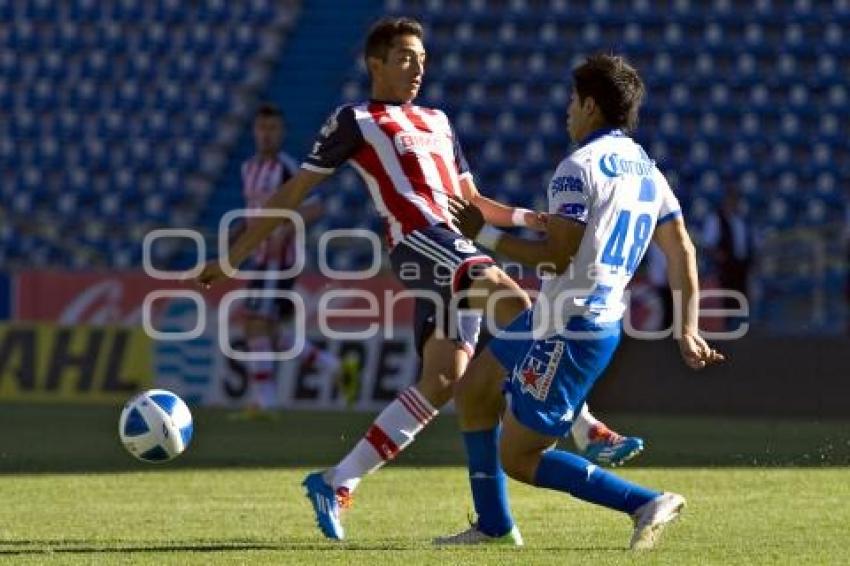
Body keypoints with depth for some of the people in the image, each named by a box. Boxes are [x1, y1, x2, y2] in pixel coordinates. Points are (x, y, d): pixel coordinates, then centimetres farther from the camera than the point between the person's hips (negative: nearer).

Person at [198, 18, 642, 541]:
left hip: (459, 255, 7)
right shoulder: (356, 120, 11)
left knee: (441, 381, -6)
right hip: (422, 240, -7)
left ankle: (337, 484, 1)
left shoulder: (437, 121, 31)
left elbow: (471, 201, 34)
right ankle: (588, 430, -32)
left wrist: (526, 217, 14)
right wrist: (233, 257, 8)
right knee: (516, 303, -29)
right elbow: (293, 192, 11)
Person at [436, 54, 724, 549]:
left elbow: (557, 256, -20)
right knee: (473, 392, 23)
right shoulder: (648, 171, 12)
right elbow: (683, 252, 9)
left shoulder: (581, 167, -15)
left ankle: (647, 503, -11)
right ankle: (494, 526, 28)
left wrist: (485, 234, -9)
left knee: (518, 459, -3)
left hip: (569, 331, -10)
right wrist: (688, 332, 9)